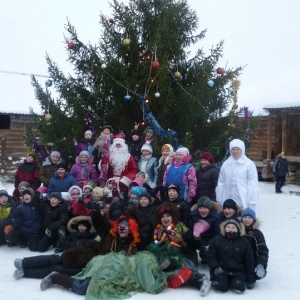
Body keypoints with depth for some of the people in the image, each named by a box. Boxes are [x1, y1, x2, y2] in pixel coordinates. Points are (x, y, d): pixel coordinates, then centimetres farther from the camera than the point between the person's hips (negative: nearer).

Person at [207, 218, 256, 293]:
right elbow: (211, 256, 4)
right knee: (220, 287, -28)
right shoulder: (216, 240, 6)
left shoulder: (244, 242, 10)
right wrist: (215, 267, -15)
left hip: (237, 271, 1)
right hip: (221, 271, -1)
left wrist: (250, 279, 6)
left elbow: (249, 262, 11)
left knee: (238, 287, -28)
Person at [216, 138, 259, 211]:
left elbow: (253, 185, -6)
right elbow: (220, 182, 9)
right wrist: (219, 201, 8)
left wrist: (252, 203, -10)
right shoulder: (225, 164, 6)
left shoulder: (249, 164, -4)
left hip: (243, 204, -3)